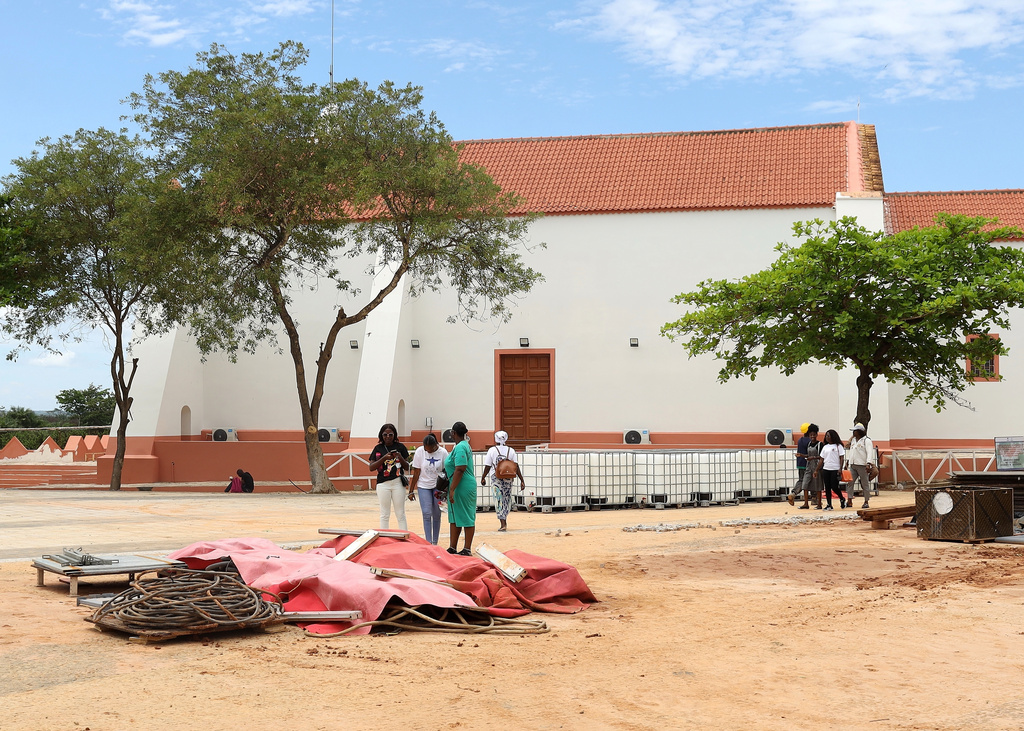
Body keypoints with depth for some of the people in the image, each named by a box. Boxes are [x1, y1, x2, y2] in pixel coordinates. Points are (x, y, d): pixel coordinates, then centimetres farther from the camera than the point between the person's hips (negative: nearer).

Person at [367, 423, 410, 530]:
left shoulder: (400, 447, 6)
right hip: (383, 484, 1)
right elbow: (371, 467, 0)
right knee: (384, 514, 4)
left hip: (398, 482, 0)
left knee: (400, 514, 1)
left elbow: (407, 467, 6)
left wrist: (400, 458, -13)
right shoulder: (378, 448, 7)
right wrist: (384, 458, -13)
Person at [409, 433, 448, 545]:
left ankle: (435, 542, 14)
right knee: (427, 514, -10)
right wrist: (411, 490, -3)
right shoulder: (420, 451, -8)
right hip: (423, 486, 0)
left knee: (436, 515, 4)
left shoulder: (443, 452, -9)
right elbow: (416, 473, -4)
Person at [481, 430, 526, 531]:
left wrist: (483, 478, 11)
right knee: (507, 500, 17)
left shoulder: (492, 450, -2)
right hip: (509, 479, 3)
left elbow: (487, 467, -2)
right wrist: (522, 481, -1)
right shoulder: (511, 451, 4)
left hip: (497, 479, -3)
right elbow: (516, 467, -2)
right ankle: (504, 522, 26)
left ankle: (503, 524, -9)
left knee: (499, 501, 1)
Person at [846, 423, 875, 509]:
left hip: (862, 465, -7)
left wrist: (868, 463, -24)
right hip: (853, 465, 7)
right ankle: (849, 501, 3)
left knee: (865, 484, 0)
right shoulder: (853, 440, 18)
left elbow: (870, 453, -15)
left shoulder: (866, 440, -7)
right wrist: (848, 460, 20)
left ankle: (866, 502, 6)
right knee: (850, 482, -1)